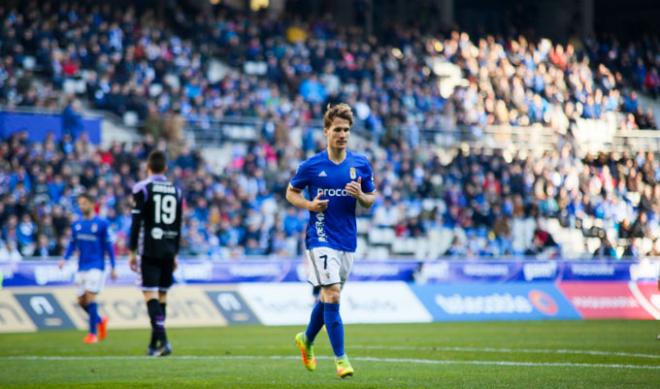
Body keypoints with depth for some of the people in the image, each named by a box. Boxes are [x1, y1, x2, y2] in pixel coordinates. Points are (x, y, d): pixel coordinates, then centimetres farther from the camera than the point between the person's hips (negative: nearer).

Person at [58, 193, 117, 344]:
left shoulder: (101, 223, -5)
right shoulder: (76, 224, 9)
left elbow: (108, 246, -2)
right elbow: (72, 244, 15)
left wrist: (113, 267, -1)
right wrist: (65, 259, -2)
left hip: (96, 266, -6)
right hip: (81, 267, 6)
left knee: (90, 297, -14)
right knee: (81, 301, 4)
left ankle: (93, 333, -7)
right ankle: (101, 321, 29)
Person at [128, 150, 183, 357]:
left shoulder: (142, 189, -5)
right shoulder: (176, 191, 11)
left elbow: (137, 222, -8)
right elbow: (178, 226, 14)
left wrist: (132, 251, -2)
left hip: (150, 249, -5)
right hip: (168, 250, 5)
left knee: (150, 293, -8)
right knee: (162, 294, 10)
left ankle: (162, 340, -22)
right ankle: (154, 344, 13)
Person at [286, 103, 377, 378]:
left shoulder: (361, 164, 4)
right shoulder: (311, 165, -4)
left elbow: (370, 201, 12)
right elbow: (291, 192, 8)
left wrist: (360, 195, -11)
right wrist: (309, 205, -11)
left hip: (347, 240, 4)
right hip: (320, 238, -4)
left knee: (328, 297, 15)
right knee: (332, 295, -15)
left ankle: (307, 340, 41)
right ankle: (340, 358, -10)